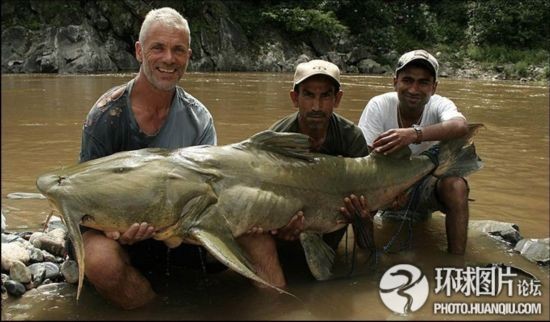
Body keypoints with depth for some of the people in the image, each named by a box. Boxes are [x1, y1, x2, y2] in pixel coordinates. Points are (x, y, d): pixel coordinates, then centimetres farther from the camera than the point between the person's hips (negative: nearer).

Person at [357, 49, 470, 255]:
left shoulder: (440, 105, -17)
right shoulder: (379, 105, -17)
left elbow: (461, 126, -42)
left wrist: (415, 134, -60)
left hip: (427, 185, 0)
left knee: (456, 186, -30)